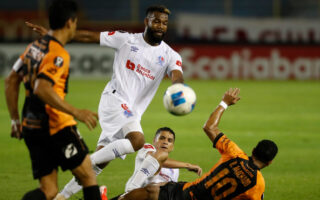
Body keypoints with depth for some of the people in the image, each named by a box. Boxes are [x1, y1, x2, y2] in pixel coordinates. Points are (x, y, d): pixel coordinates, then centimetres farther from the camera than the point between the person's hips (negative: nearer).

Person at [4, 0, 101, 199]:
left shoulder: (35, 47, 12)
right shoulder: (58, 54, -14)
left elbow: (11, 81, 17)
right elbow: (42, 89, -27)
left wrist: (16, 120, 22)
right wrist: (76, 112, -27)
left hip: (31, 129, 8)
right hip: (57, 127, -8)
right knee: (88, 176, 7)